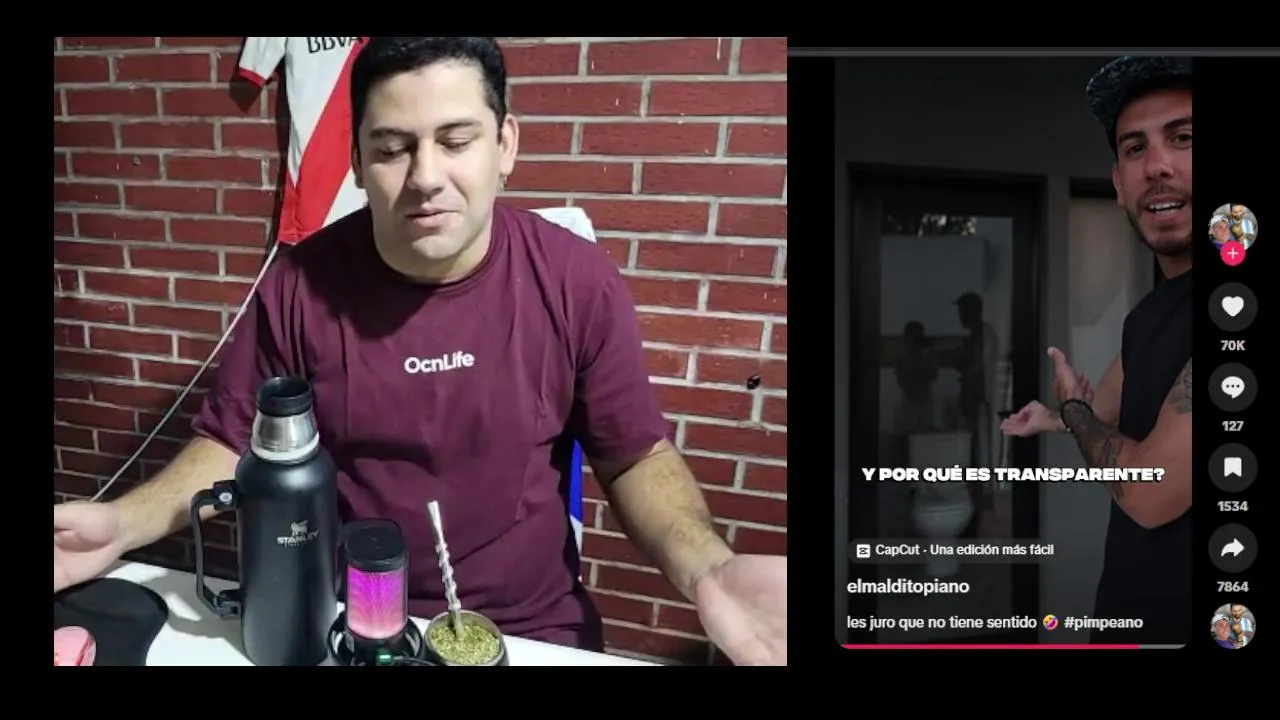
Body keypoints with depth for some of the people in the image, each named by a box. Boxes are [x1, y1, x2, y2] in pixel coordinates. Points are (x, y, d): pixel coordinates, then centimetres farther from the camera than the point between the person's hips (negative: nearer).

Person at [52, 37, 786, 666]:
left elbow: (635, 453, -4)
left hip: (532, 627, 0)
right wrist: (125, 522, -16)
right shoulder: (300, 284, -9)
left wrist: (706, 567, -22)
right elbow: (234, 441, 3)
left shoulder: (578, 281, -11)